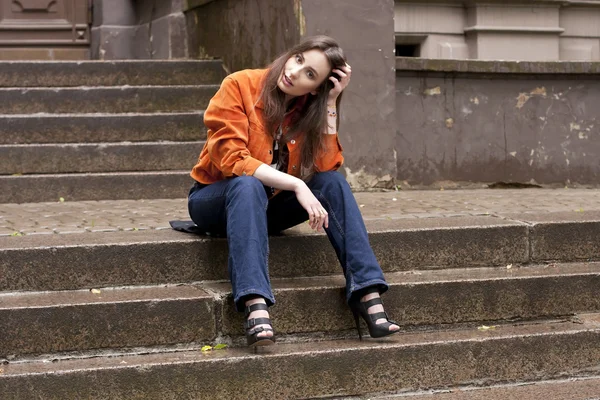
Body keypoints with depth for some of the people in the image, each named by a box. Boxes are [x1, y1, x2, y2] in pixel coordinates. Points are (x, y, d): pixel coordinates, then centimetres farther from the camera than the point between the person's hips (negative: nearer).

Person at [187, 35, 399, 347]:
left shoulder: (311, 108, -3)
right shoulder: (240, 86, -16)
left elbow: (326, 166, -16)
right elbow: (232, 159, -25)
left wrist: (331, 102, -19)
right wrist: (296, 185, -33)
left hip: (268, 206, 4)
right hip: (218, 200, -4)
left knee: (333, 182, -21)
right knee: (248, 184, -37)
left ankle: (368, 294, -29)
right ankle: (255, 306, -51)